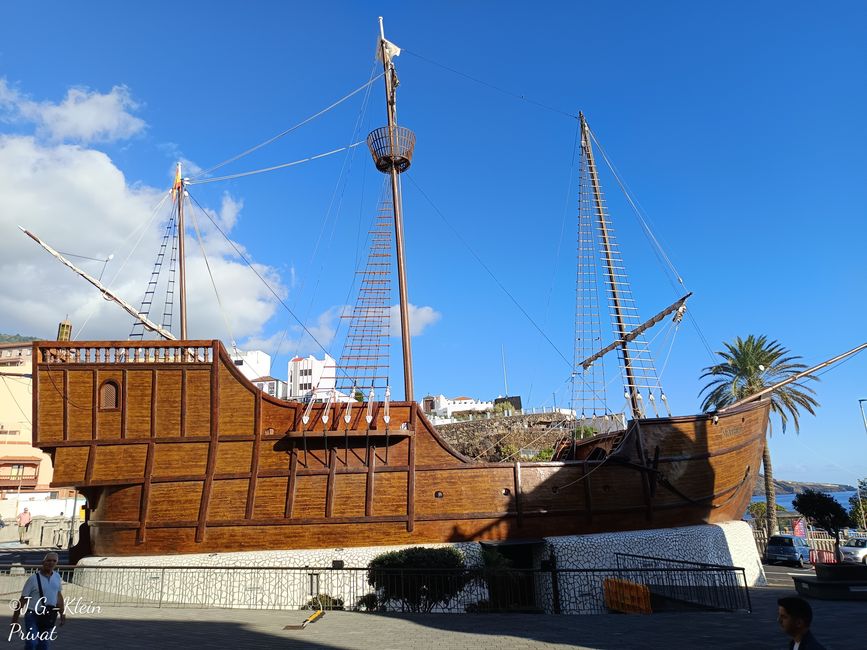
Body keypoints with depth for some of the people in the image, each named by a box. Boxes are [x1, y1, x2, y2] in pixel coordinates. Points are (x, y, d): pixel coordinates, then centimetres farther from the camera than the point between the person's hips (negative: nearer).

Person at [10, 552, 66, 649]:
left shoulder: (57, 576, 4)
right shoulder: (33, 578, -11)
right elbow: (22, 601, -8)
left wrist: (62, 613, 13)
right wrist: (14, 621, -7)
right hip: (32, 616, -4)